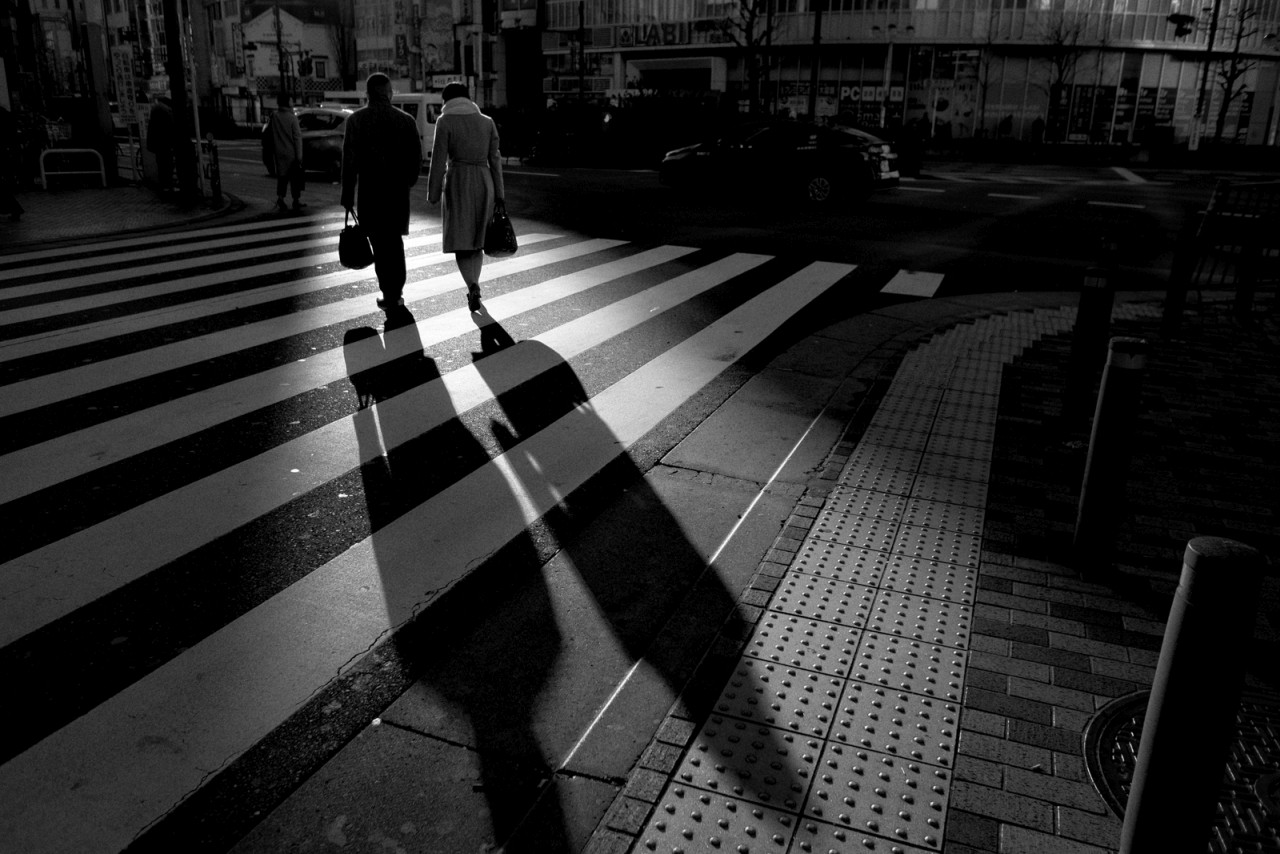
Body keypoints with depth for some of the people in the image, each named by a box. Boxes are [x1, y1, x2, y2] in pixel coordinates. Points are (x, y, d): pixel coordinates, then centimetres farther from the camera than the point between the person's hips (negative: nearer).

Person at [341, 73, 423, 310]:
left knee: (379, 242, 6)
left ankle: (388, 293, 3)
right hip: (399, 190, 2)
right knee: (395, 240, 14)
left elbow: (349, 161, -6)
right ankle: (396, 292, 15)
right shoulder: (406, 120, -1)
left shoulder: (356, 120, -5)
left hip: (370, 191, -2)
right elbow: (417, 158, 1)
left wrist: (348, 196, -1)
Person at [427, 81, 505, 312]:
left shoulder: (445, 121, -4)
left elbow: (439, 161, -8)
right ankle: (473, 288, 21)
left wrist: (433, 195, -2)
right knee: (477, 238, 18)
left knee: (460, 240, 3)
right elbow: (495, 159, 5)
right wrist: (498, 195, 8)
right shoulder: (487, 122, 6)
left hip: (457, 182, -3)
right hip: (484, 183, 3)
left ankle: (473, 287, -16)